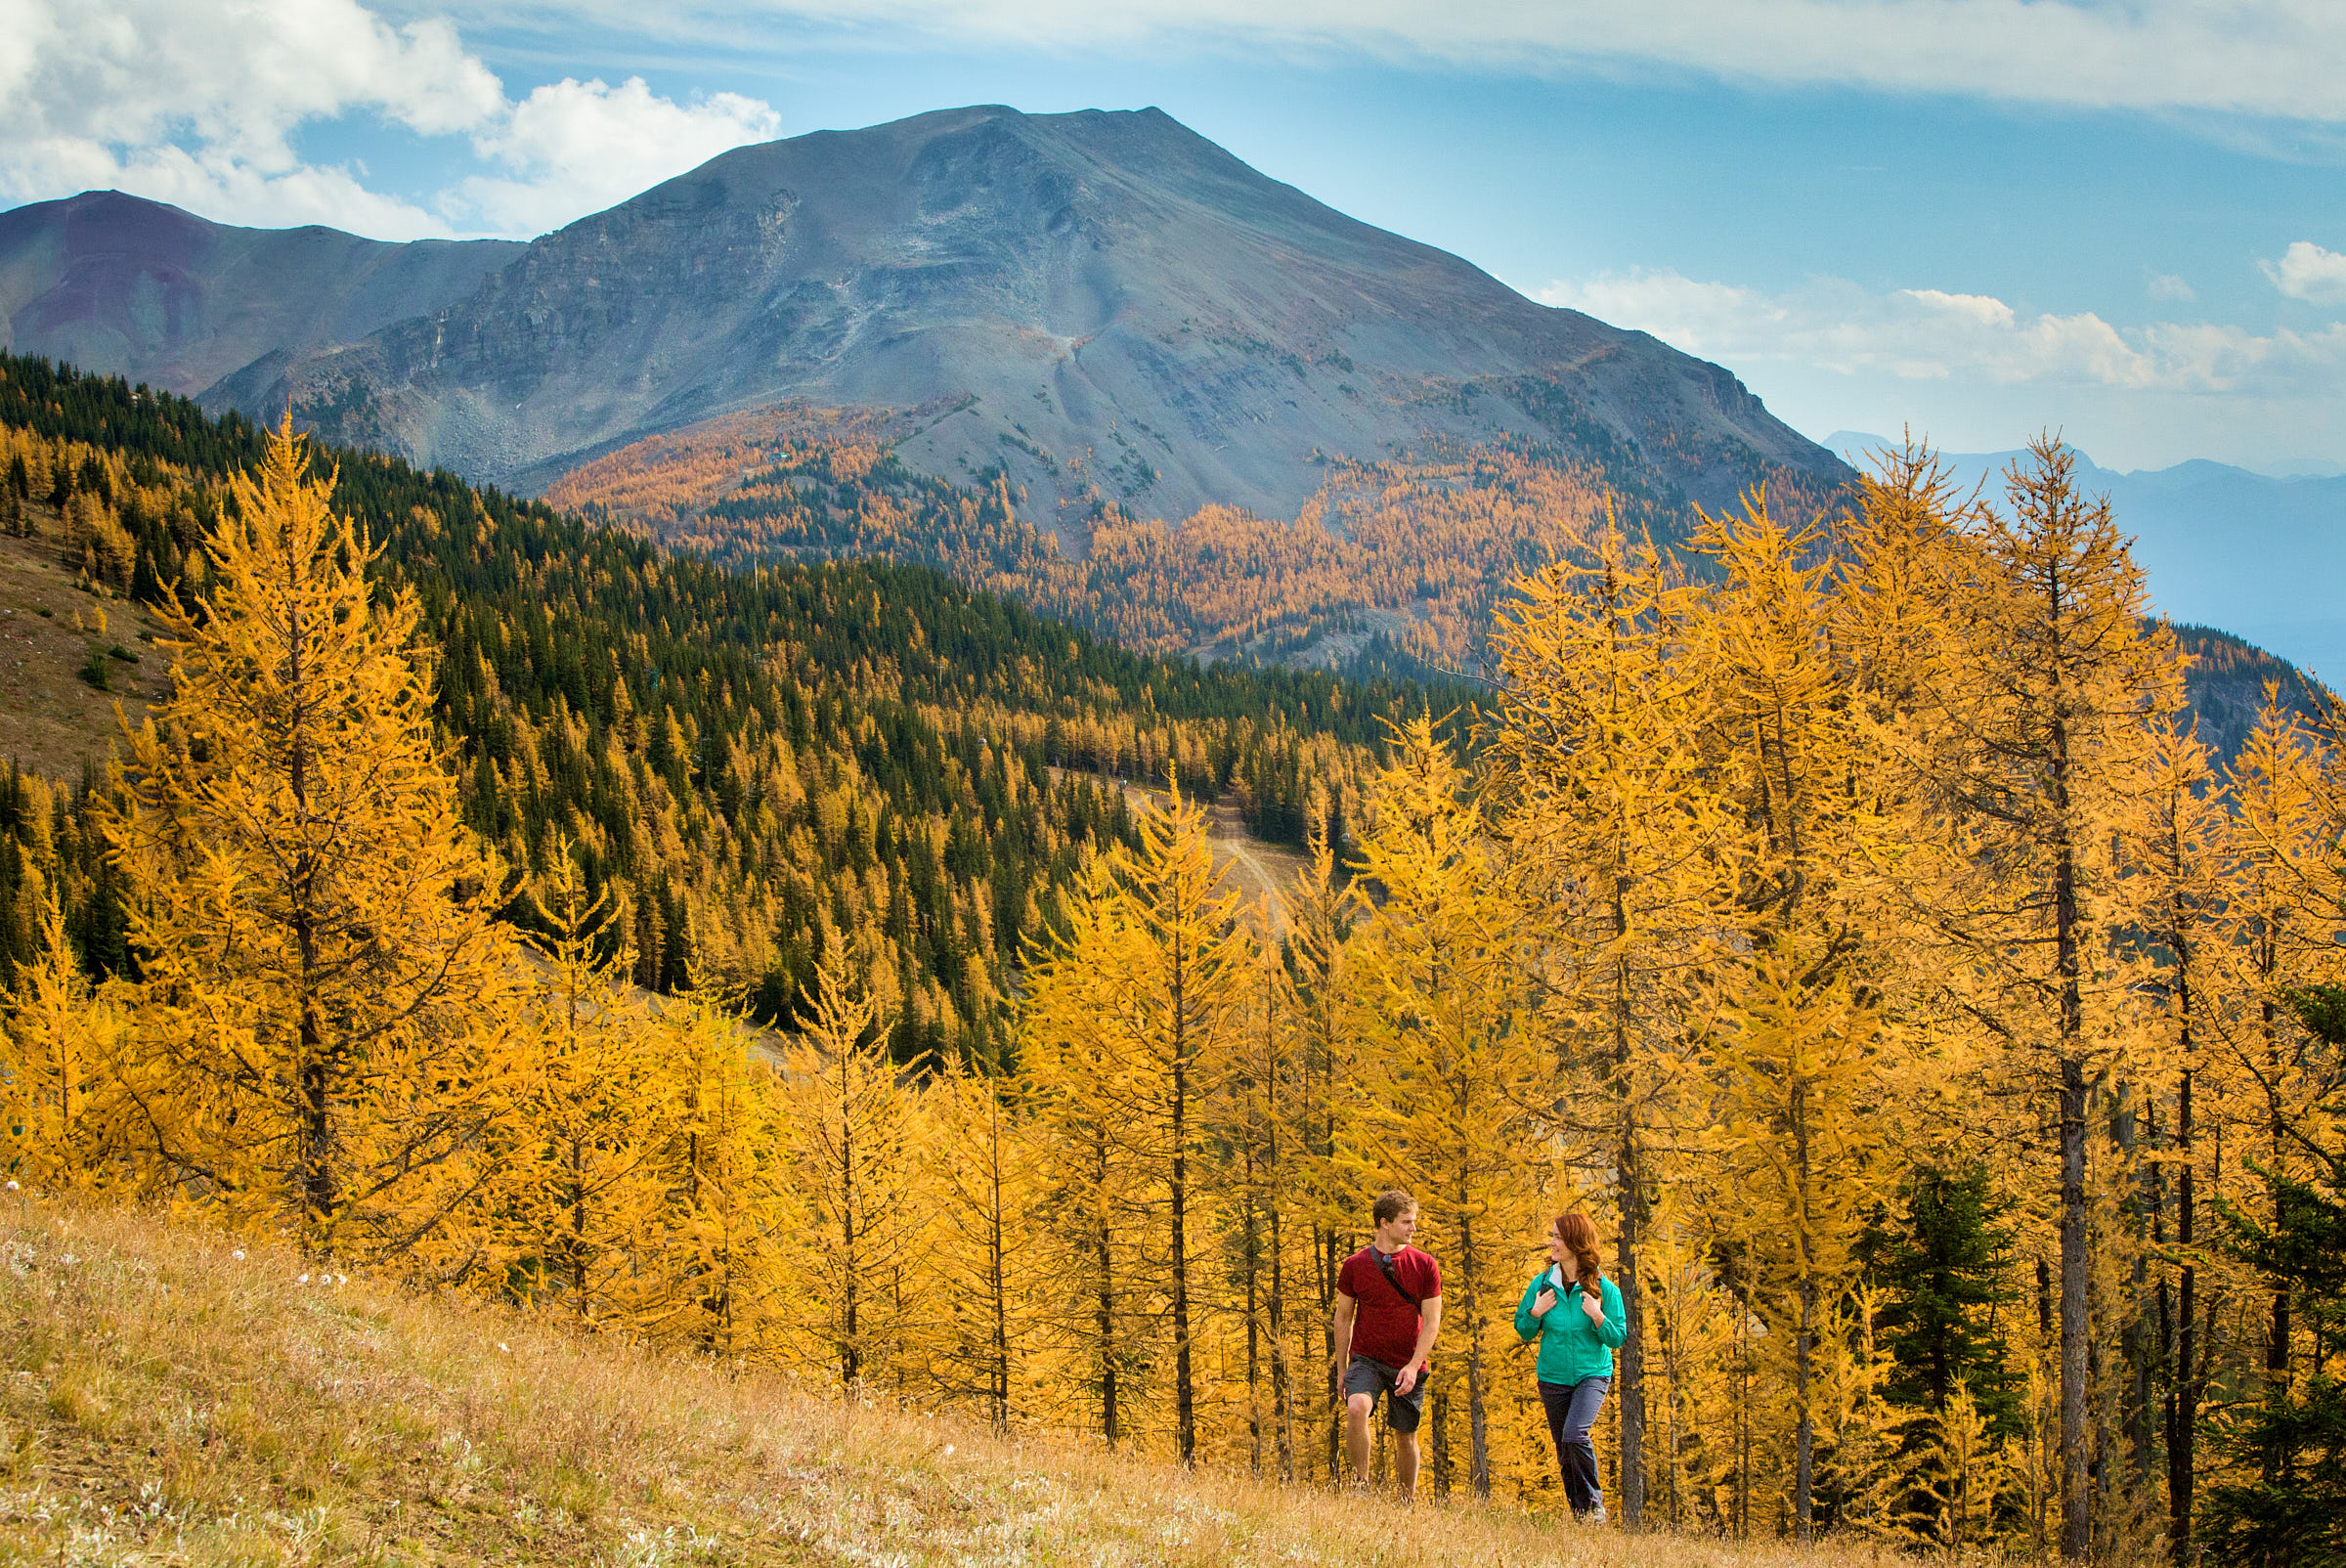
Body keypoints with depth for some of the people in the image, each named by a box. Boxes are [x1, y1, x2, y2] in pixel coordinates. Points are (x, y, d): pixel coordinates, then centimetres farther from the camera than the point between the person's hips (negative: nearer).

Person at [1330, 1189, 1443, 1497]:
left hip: (1408, 1366, 1)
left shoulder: (1425, 1266, -1)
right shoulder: (1354, 1265, -1)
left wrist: (1413, 1366, -15)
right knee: (1356, 1408, -29)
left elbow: (1431, 1322, -2)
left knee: (1406, 1437, 8)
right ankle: (1360, 1482, -14)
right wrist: (1341, 1370, 9)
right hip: (1366, 1359, -1)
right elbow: (1343, 1319, 9)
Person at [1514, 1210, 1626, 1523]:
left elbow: (1618, 1338, -4)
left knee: (1575, 1434, -24)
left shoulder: (1603, 1288, -8)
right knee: (1564, 1450, 9)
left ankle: (1593, 1504, -6)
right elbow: (1524, 1332, 8)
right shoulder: (1542, 1284, -1)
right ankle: (1579, 1515, 24)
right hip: (1553, 1377, 4)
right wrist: (1535, 1312, -11)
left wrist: (1598, 1317, -21)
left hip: (1592, 1374, -4)